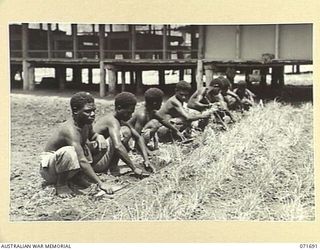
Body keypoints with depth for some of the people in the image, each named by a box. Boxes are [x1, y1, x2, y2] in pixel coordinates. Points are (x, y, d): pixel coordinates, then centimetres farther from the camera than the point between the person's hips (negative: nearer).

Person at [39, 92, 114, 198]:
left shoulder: (86, 123, -6)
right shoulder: (70, 130, -32)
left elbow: (91, 135, 20)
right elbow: (82, 161, -40)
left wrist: (98, 137, -7)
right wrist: (100, 183, -44)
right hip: (48, 169, -8)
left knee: (101, 144, -1)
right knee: (68, 152, -41)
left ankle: (77, 176, 7)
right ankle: (61, 184, -15)